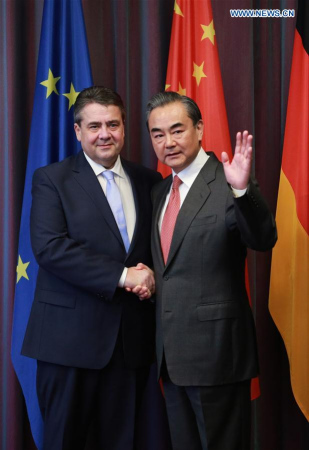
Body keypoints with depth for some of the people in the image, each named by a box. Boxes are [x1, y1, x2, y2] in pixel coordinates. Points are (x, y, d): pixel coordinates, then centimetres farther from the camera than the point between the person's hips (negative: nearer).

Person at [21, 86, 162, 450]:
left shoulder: (148, 181, 11)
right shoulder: (51, 180, -1)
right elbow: (48, 246, -14)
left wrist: (149, 274, -10)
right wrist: (121, 276, -19)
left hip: (132, 338, 4)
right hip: (70, 338, -3)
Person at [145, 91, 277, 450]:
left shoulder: (228, 185, -12)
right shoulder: (159, 191, 12)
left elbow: (263, 240, -26)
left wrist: (243, 190, -40)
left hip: (215, 350, -7)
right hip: (172, 352, 7)